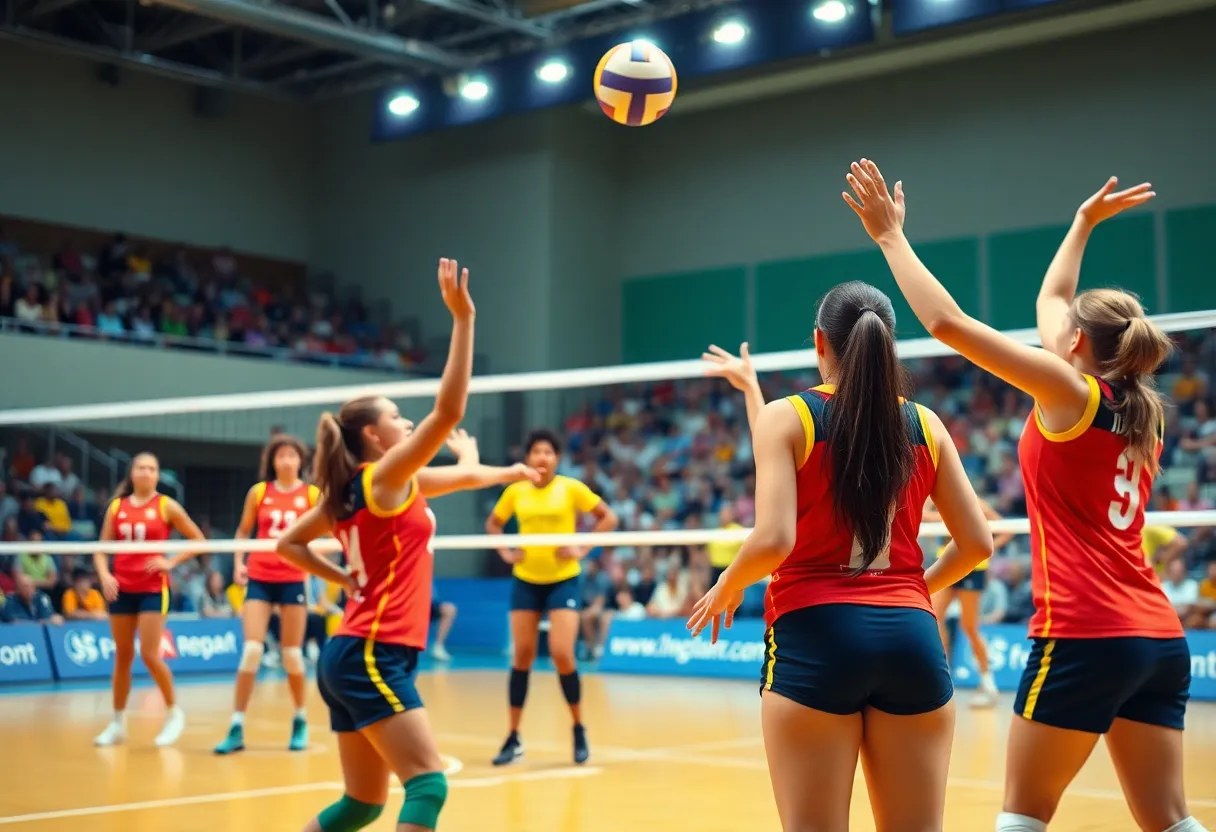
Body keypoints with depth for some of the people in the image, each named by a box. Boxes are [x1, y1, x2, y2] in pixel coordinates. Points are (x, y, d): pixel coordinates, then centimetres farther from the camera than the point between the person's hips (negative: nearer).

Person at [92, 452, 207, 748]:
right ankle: (118, 722, 19)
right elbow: (101, 549, 10)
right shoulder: (116, 507, 7)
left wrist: (171, 562, -10)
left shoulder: (167, 506, -2)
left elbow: (199, 540, 0)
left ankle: (174, 712, 8)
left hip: (153, 589, -4)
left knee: (149, 654, -10)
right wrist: (104, 575, -8)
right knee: (122, 656, 10)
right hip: (121, 588, 4)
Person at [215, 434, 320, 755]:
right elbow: (243, 531, 16)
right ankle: (236, 728, -5)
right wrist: (238, 562, 2)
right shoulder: (258, 492, 5)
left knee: (291, 654, 4)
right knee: (251, 650, -9)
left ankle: (300, 721, 24)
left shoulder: (312, 495, 1)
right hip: (259, 578, 1)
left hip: (293, 580, -1)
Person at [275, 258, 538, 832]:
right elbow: (449, 411, -20)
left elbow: (288, 543, 27)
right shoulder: (384, 477, -10)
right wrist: (463, 317, -20)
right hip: (372, 656, -10)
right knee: (428, 785, -16)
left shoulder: (346, 494, 13)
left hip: (350, 653, 10)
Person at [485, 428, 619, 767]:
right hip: (525, 581, 3)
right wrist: (506, 552, 2)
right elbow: (493, 524, 17)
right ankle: (513, 739, 10)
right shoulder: (515, 492, 2)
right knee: (521, 656, 3)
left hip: (563, 581, -3)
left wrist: (583, 549, -10)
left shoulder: (572, 488, -6)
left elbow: (608, 517, -2)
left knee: (562, 655, -12)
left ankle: (579, 730, 9)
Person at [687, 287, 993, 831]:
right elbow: (976, 543, 11)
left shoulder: (787, 417, -3)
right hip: (912, 637, 4)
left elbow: (774, 540, -14)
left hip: (816, 636, -3)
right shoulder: (924, 424, 9)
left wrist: (726, 590, 4)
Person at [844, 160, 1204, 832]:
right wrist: (1084, 223, 39)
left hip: (1085, 637, -7)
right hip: (1161, 638, 7)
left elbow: (946, 322, -11)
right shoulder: (1139, 412, 14)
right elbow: (1051, 304, 28)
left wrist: (890, 236, -3)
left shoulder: (1072, 391, -6)